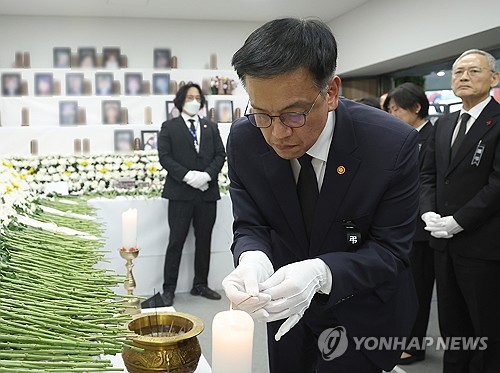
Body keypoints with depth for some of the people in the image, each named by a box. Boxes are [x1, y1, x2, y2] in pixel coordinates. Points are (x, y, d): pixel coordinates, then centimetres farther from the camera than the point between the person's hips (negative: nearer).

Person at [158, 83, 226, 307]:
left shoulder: (211, 127, 15)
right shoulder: (169, 127, 5)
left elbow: (220, 155, 8)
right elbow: (164, 157, -4)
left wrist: (207, 174, -11)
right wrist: (187, 176, -16)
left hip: (207, 192, 4)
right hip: (181, 192, -3)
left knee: (204, 240, 10)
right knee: (176, 241, -1)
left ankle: (200, 285, 22)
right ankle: (169, 289, 8)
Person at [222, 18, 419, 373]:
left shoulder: (394, 144, -28)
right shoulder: (243, 140, -18)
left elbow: (389, 249, -22)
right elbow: (249, 226, -10)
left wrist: (321, 272, -40)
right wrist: (252, 258, -34)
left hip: (362, 310, -3)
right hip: (287, 303, 3)